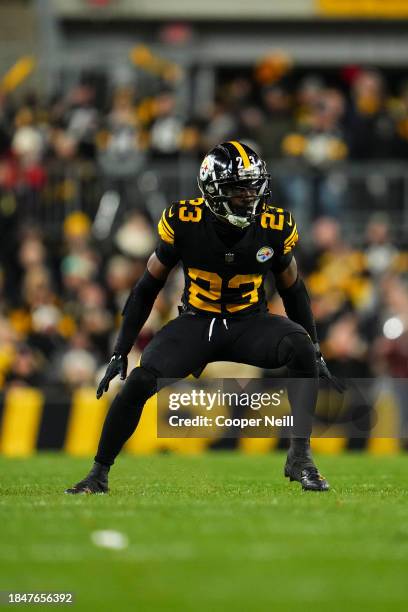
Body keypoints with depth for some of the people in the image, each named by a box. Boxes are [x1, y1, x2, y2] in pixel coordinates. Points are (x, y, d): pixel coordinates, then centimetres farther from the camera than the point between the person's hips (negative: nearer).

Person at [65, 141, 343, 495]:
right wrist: (121, 352, -2)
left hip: (250, 324, 1)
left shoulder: (275, 228, -10)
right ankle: (99, 473, -3)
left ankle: (300, 456, -27)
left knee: (300, 347, -31)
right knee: (142, 379, -23)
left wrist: (316, 355, 10)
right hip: (196, 322, -1)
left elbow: (293, 291, 8)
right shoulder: (183, 223, -14)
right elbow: (148, 287, -1)